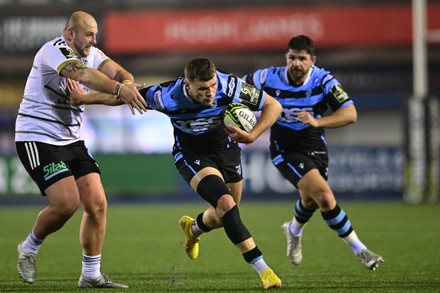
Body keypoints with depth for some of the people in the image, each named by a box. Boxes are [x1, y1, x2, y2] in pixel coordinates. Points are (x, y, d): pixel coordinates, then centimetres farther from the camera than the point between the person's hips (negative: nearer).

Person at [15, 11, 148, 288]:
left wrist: (127, 83, -32)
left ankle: (91, 275, 9)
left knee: (97, 204, -2)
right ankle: (28, 249, 7)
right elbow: (83, 75, -36)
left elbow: (118, 72, -8)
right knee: (67, 201, -20)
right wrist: (119, 89, -48)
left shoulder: (91, 54, 8)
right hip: (38, 138, -8)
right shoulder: (54, 50, -18)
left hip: (72, 140, 8)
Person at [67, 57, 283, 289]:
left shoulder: (230, 87, -28)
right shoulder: (168, 97, -31)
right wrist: (85, 98, -9)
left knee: (224, 217, 13)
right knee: (226, 204, -25)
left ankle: (193, 227, 49)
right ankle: (262, 269, -19)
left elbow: (273, 105, -17)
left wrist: (251, 136, -29)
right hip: (191, 154, -3)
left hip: (226, 148, 3)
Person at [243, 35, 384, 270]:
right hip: (285, 150, -4)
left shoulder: (323, 80, -18)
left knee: (311, 201, 26)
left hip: (314, 145, 4)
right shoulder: (269, 78, -20)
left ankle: (294, 230, 62)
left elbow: (350, 114, -26)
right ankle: (359, 250, -10)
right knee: (325, 197, -22)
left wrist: (318, 121, -41)